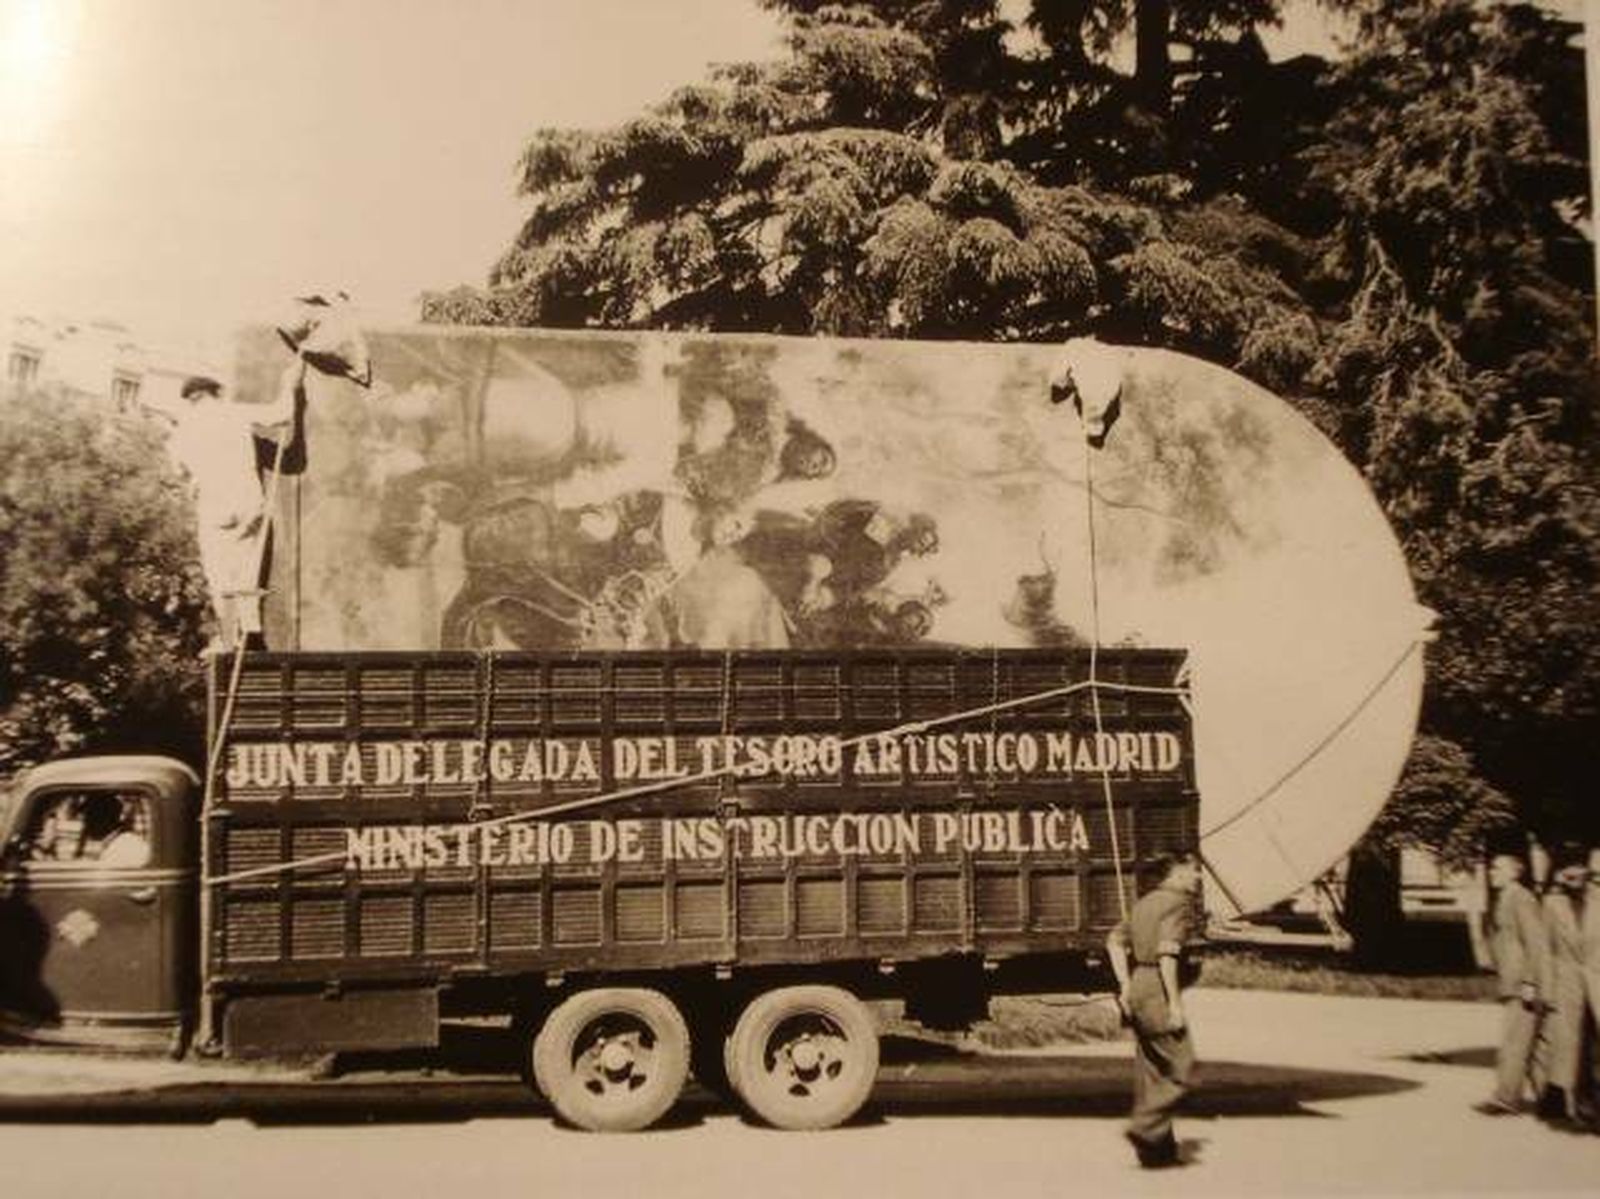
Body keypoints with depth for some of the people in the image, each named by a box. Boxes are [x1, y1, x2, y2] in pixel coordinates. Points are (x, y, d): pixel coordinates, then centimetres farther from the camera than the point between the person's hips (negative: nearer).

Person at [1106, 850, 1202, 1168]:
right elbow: (1167, 954, -20)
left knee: (1151, 1070, 12)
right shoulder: (1178, 903, -9)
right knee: (1180, 1069, -3)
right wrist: (1175, 1004, -20)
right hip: (1158, 990, -9)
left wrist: (1125, 985, 13)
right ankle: (1146, 1127, -10)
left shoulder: (1145, 902, 18)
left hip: (1137, 990, 9)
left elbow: (1115, 941, 17)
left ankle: (1158, 1150, 17)